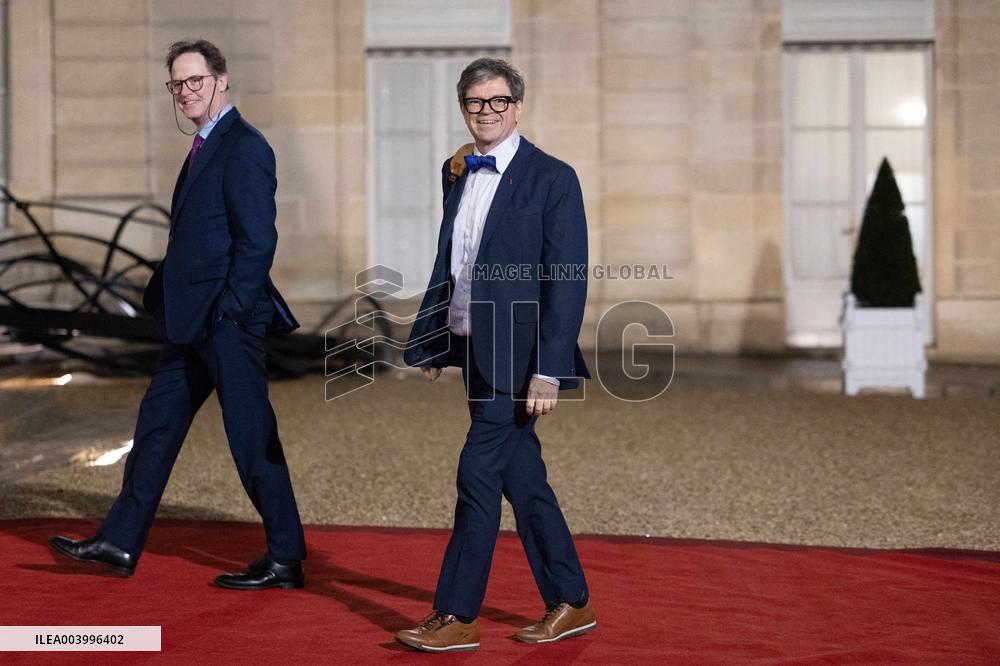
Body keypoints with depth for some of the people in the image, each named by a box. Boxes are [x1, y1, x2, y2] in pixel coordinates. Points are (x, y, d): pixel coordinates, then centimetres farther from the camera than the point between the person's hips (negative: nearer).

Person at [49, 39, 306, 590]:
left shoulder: (243, 147, -13)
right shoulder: (204, 146, 17)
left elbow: (258, 240, -19)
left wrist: (229, 313, -20)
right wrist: (164, 293, 13)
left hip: (227, 321, -10)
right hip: (192, 320, 10)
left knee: (252, 437, -3)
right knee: (157, 424, 14)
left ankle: (285, 559, 6)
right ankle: (120, 543, 22)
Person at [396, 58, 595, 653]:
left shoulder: (553, 179, -10)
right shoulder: (457, 173, 11)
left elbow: (568, 284, -14)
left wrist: (549, 371, -19)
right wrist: (430, 338, 15)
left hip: (516, 356, -7)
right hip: (472, 347, 7)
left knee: (478, 474, -7)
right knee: (522, 479, 12)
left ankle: (458, 616, 3)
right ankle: (571, 603, 24)